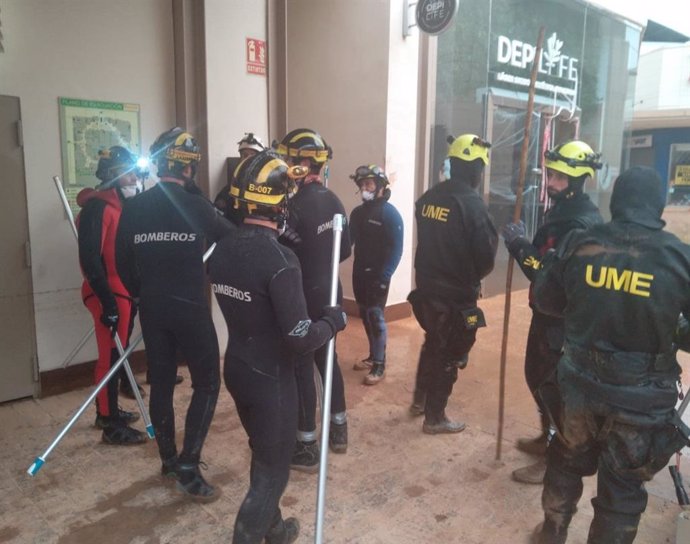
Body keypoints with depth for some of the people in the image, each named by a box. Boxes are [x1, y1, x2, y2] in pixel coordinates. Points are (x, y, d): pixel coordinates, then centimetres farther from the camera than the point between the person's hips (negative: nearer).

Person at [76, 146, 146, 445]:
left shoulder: (121, 204, 14)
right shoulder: (97, 208, -15)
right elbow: (90, 258, -21)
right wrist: (107, 301, -23)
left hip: (125, 291, 9)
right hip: (108, 295, -9)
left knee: (117, 353, 16)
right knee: (111, 356, -3)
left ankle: (108, 411, 29)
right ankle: (111, 426, 6)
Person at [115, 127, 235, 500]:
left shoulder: (133, 208, 1)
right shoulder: (196, 206, -12)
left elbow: (123, 263, 8)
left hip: (152, 310, 5)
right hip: (190, 309, -5)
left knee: (161, 383, 16)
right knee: (207, 383, 7)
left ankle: (169, 459, 29)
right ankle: (187, 466, 2)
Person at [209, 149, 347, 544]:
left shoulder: (222, 250, -3)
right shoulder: (280, 260, -26)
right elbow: (301, 339, -27)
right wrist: (334, 320, -8)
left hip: (237, 370, 8)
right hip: (270, 377, -8)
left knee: (265, 455, 26)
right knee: (273, 469, 11)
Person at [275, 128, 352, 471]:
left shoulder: (297, 206, -20)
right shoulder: (333, 201, 5)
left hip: (304, 298, -8)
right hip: (329, 293, 8)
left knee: (302, 367, 2)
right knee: (327, 358, 19)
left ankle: (306, 448, 13)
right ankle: (339, 430, 33)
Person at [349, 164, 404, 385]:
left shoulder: (390, 214, -9)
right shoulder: (358, 212, 10)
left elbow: (396, 250, -14)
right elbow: (348, 240, 10)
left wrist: (383, 277, -20)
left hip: (377, 275, -6)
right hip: (359, 273, 6)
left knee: (376, 317, -5)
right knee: (365, 316, 12)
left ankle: (379, 365, 4)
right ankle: (373, 356, 27)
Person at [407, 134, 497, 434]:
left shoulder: (428, 197, 3)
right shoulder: (471, 203, -19)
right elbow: (486, 256, -17)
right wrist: (471, 278, 2)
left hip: (427, 287, 7)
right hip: (456, 294, -7)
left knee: (432, 343, 26)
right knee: (449, 354, 9)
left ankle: (420, 400, 39)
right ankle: (434, 417, 21)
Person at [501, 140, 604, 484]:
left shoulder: (582, 224, -23)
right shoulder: (561, 210, 9)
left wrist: (521, 246, -22)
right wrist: (521, 244, -1)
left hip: (565, 319, -10)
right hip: (547, 311, 10)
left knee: (554, 386, 2)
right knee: (537, 377, 21)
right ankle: (549, 438, 41)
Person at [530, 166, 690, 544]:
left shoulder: (579, 244, -8)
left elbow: (544, 300, 4)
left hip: (581, 383, 3)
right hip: (642, 397, -2)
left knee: (566, 461, 24)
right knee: (623, 486, 15)